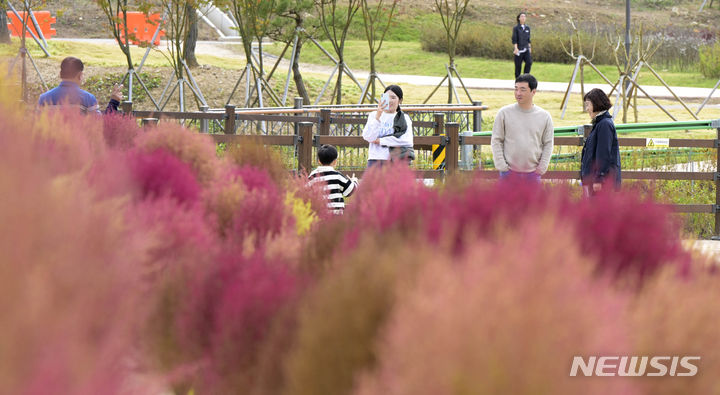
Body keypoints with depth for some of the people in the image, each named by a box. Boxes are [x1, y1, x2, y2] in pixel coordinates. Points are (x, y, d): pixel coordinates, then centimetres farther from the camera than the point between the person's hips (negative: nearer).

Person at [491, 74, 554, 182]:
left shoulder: (544, 116, 3)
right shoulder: (504, 113, -1)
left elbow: (548, 144, 7)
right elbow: (496, 141, 1)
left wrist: (541, 168, -2)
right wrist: (501, 166, -6)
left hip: (533, 173, 1)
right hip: (509, 172, -1)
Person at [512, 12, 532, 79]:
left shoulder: (527, 28, 11)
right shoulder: (516, 28, -3)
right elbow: (514, 39, -9)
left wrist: (530, 48, 17)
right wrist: (516, 48, -20)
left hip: (526, 49, 4)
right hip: (519, 50, -4)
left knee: (529, 62, -13)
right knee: (518, 65, 0)